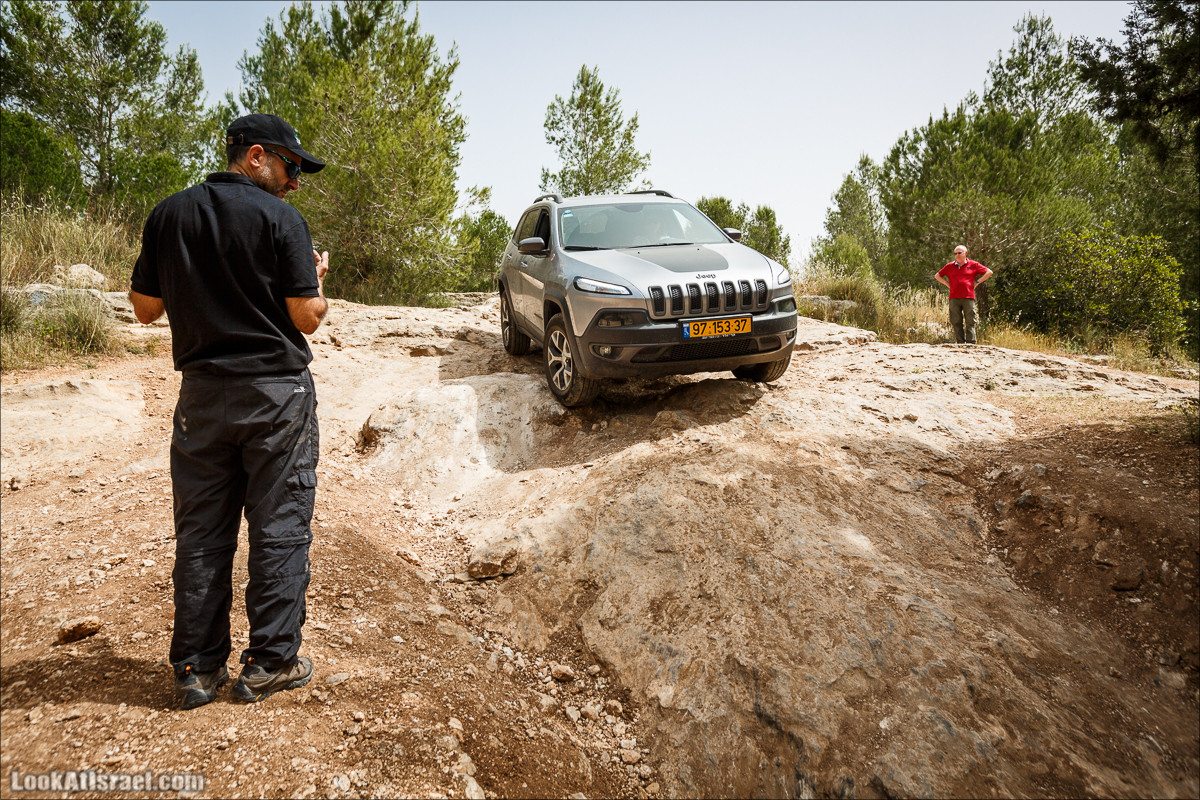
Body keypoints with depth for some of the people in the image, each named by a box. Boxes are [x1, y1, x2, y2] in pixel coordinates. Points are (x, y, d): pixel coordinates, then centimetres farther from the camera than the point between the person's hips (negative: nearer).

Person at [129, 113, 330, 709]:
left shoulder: (169, 214, 6)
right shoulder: (280, 219, -8)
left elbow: (146, 308, 11)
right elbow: (307, 319, -11)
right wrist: (316, 278, 9)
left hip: (202, 394, 5)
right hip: (276, 393, -4)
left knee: (200, 532, 10)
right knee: (280, 527, 5)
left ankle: (197, 669, 18)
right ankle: (269, 663, 11)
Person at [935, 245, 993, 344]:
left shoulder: (973, 265, 9)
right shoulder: (950, 266, 13)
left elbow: (989, 272, 13)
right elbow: (937, 276, 24)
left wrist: (977, 282, 5)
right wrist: (947, 284, 11)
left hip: (968, 298, -2)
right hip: (954, 299, 2)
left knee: (970, 322, -4)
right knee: (956, 322, 0)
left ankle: (970, 343, -4)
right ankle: (960, 343, 4)